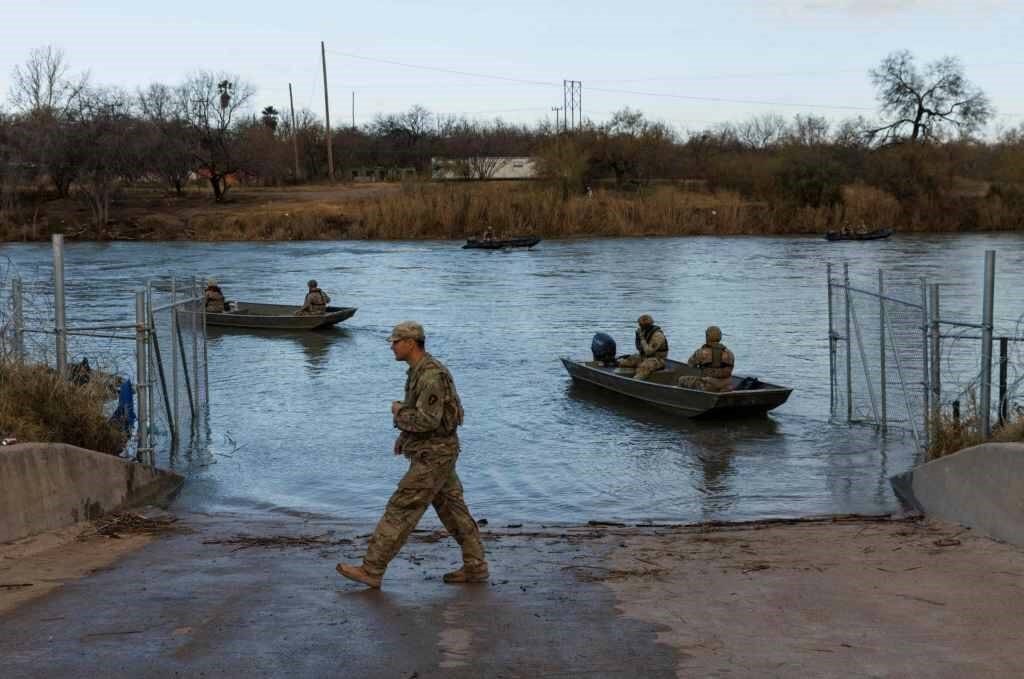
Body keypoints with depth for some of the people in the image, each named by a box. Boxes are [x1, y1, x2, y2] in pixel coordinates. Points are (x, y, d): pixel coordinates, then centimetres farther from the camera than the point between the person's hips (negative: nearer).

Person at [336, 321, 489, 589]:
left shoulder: (431, 376, -23)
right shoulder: (421, 371, 11)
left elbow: (428, 420, -29)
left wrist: (398, 412, -12)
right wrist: (403, 435, 16)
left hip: (434, 456, -10)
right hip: (433, 452, 10)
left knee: (401, 510, -6)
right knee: (451, 509, 14)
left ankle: (371, 570, -2)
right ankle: (475, 567, 19)